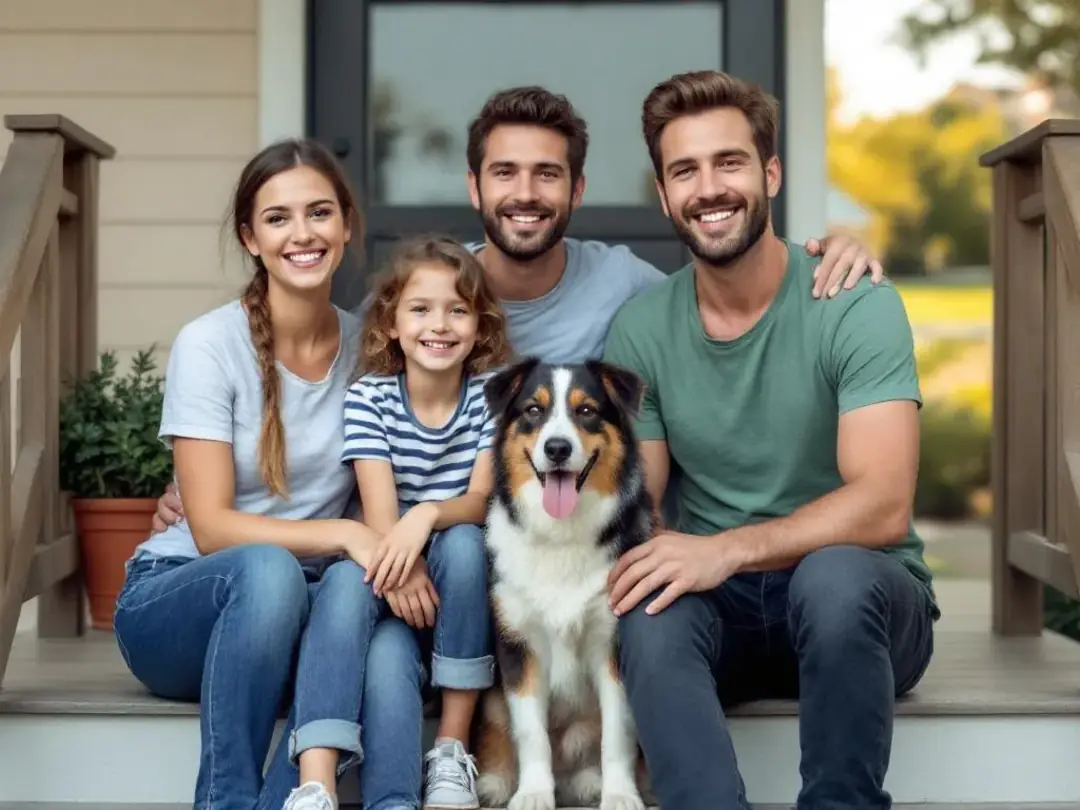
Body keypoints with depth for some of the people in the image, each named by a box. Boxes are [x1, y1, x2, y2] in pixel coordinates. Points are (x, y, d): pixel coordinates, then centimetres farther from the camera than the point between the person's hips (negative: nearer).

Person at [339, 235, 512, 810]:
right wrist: (401, 565, -39)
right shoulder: (369, 398, -5)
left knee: (463, 543, -33)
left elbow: (481, 500, -13)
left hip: (465, 575, 0)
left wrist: (428, 515, -38)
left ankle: (452, 752, -26)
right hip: (398, 570, 0)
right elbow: (379, 508, -16)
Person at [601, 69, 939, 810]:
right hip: (723, 607, 2)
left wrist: (726, 549, -35)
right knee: (650, 607, -31)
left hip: (861, 594, -2)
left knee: (834, 574, -37)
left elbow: (882, 506, -22)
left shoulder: (858, 306, -12)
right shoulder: (640, 331, 0)